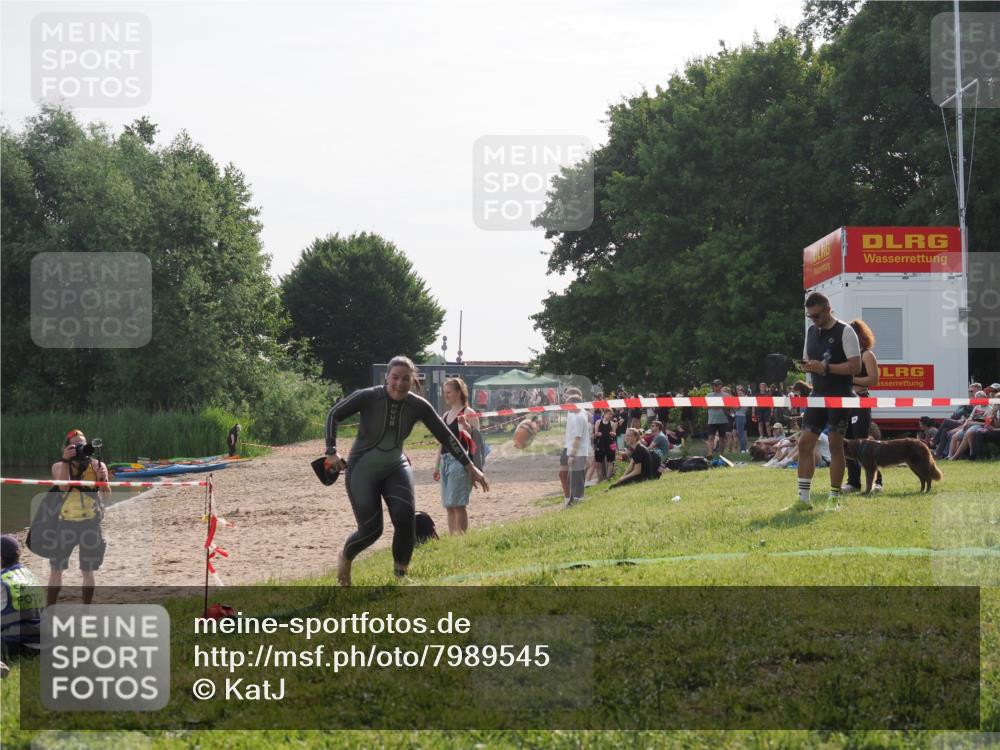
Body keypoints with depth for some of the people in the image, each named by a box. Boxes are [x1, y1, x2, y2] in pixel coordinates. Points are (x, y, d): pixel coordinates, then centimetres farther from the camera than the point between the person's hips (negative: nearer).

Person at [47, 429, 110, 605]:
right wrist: (66, 461, -24)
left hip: (90, 523, 0)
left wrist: (103, 480, -24)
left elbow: (105, 497, -6)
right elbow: (63, 486, -18)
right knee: (56, 570, 1)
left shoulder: (97, 466, 0)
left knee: (88, 572, 7)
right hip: (65, 522, 0)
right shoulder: (59, 466, 1)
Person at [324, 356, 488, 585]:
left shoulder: (418, 406, -11)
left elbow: (445, 436, -5)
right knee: (371, 530, -8)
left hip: (395, 467, 3)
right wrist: (331, 452, -18)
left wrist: (469, 466, -7)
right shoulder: (368, 397, -20)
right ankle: (345, 556, 27)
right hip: (362, 470, -3)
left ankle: (401, 573, 2)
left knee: (405, 517, -18)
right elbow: (334, 415, -10)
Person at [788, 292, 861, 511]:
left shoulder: (845, 332, -8)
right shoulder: (811, 331, 14)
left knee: (835, 444, -3)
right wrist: (807, 366, -3)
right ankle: (803, 498, 4)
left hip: (839, 396, -6)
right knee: (805, 442, 0)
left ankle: (834, 499, 5)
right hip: (817, 394, 6)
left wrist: (825, 367, -20)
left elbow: (855, 366, -14)